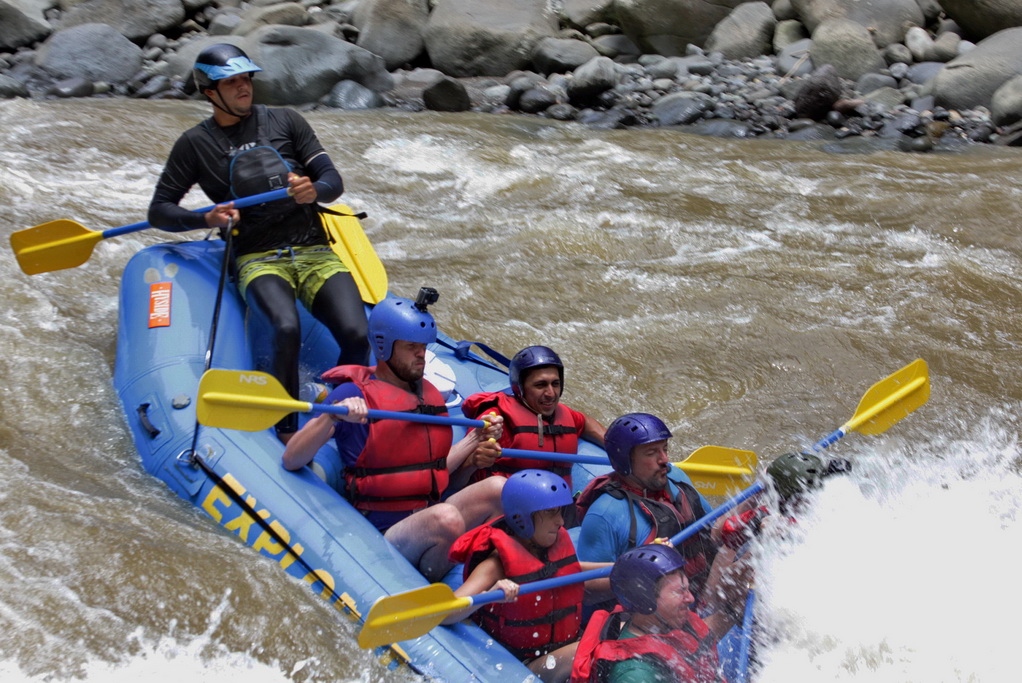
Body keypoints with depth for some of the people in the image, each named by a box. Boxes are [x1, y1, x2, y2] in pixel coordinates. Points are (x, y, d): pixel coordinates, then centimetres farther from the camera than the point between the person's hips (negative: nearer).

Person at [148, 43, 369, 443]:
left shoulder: (285, 122, 12)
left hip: (316, 254, 2)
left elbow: (334, 181, 8)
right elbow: (159, 211, 8)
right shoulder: (196, 144, 8)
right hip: (259, 260, -2)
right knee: (285, 329, -34)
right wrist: (206, 219, -12)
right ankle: (287, 435, -19)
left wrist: (313, 191, -17)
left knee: (356, 335, -24)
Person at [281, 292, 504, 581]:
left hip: (429, 520, 6)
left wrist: (476, 437, 11)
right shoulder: (354, 393, -6)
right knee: (446, 518, -35)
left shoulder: (430, 393, 16)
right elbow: (291, 461, -14)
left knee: (496, 488, -17)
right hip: (383, 533, -6)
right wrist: (333, 417, -28)